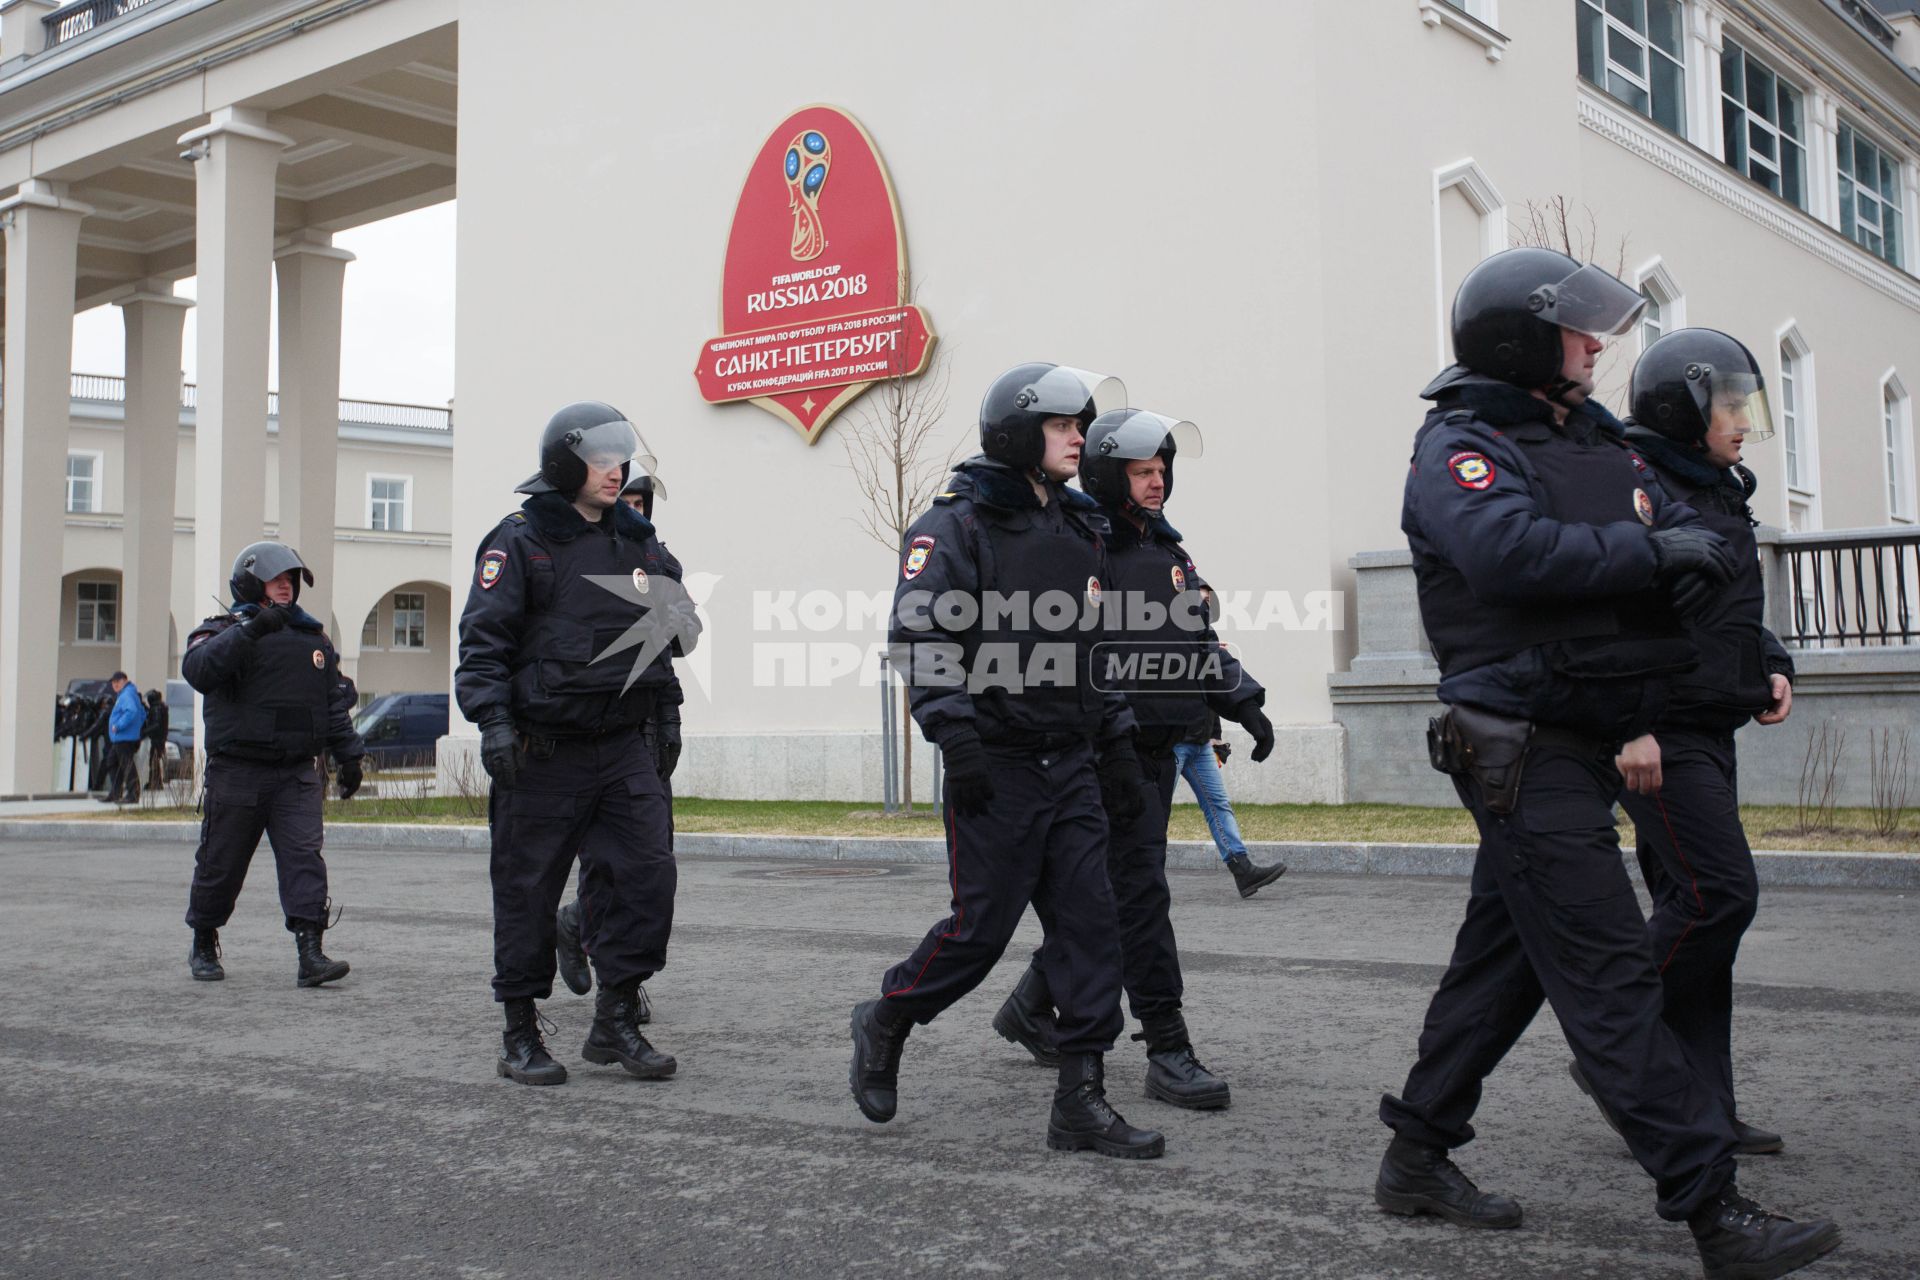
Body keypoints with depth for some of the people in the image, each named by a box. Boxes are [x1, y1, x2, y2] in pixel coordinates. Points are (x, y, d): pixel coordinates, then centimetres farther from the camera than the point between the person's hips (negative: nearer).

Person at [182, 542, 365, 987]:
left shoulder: (314, 638, 15)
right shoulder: (223, 631, -1)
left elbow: (334, 702, 21)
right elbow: (197, 670, -24)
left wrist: (348, 755, 18)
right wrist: (251, 631, -32)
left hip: (296, 775, 3)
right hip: (236, 771, -3)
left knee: (304, 857, -10)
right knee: (220, 865, 8)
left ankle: (310, 953, -14)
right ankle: (203, 946, 28)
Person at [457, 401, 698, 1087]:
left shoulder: (637, 541, 13)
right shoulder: (518, 541, -4)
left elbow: (677, 616, 22)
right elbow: (484, 638, -9)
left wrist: (676, 624, -2)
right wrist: (493, 720, -20)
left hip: (621, 747, 5)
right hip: (542, 749, -5)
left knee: (646, 873, -2)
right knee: (528, 891, 3)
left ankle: (615, 1022, 12)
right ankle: (520, 1036, 16)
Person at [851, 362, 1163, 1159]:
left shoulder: (1080, 531, 16)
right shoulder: (958, 524, -6)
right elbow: (920, 636, -14)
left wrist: (1118, 751, 16)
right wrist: (956, 737, -22)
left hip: (1071, 767, 7)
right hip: (997, 766, -6)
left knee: (1089, 924, 1)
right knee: (981, 928, -2)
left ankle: (1080, 1101, 8)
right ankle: (883, 1025, 24)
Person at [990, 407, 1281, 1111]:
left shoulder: (1168, 552, 15)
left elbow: (1202, 640, 22)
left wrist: (1243, 702, 11)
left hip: (1159, 749, 8)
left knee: (1107, 891, 15)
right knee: (1140, 889, -10)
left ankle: (1031, 1005, 32)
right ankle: (1168, 1051, -5)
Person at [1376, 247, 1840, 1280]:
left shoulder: (1592, 443, 18)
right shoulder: (1460, 446, -9)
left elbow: (1691, 534, 15)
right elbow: (1510, 549, -28)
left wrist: (1694, 557, -9)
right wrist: (1650, 551, -17)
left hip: (1581, 752, 9)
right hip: (1525, 755, -9)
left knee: (1503, 959, 14)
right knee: (1611, 976, -8)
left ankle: (1418, 1157, 26)